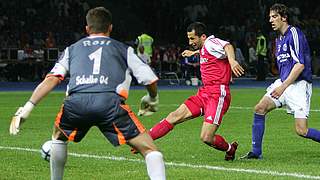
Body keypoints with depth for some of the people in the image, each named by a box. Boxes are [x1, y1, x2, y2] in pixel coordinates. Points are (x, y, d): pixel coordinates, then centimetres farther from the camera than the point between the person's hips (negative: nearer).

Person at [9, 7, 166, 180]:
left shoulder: (72, 49, 31)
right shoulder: (124, 49, 28)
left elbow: (52, 79, 16)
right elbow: (150, 79, 20)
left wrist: (27, 107, 13)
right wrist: (152, 98, 42)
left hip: (75, 102, 2)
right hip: (110, 101, -2)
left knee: (59, 138, 35)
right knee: (149, 150, 3)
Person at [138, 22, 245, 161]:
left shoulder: (211, 43, -10)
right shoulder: (203, 48, 17)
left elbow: (227, 46, -33)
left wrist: (231, 60, -54)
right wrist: (195, 52, 59)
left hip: (218, 94, -9)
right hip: (204, 93, 9)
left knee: (206, 138, -16)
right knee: (175, 116, -1)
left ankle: (230, 148, 13)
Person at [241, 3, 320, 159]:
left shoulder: (294, 34, -13)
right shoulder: (279, 39, 15)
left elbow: (300, 65, -20)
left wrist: (283, 87, -21)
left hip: (299, 85, -9)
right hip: (284, 83, 9)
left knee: (301, 130, -14)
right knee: (260, 108, -5)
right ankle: (256, 152, 2)